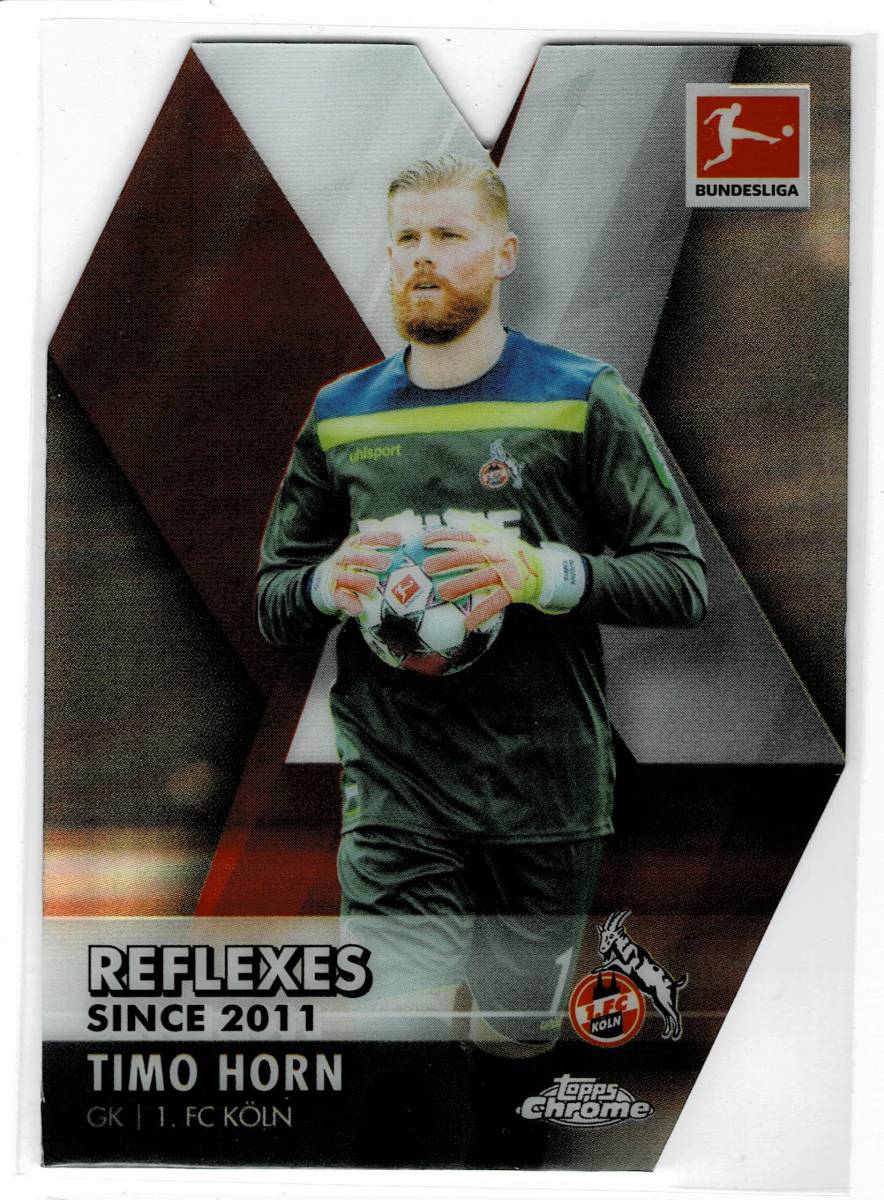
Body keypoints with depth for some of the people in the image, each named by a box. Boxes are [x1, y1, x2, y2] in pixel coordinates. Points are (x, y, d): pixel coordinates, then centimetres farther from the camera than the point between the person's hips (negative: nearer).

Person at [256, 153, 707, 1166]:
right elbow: (272, 601, 15)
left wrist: (539, 572, -19)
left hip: (548, 793, -1)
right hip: (395, 800, 1)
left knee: (515, 1044, 14)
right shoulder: (340, 414, 9)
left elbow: (682, 581, -2)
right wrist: (332, 583, -9)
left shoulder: (581, 398, 0)